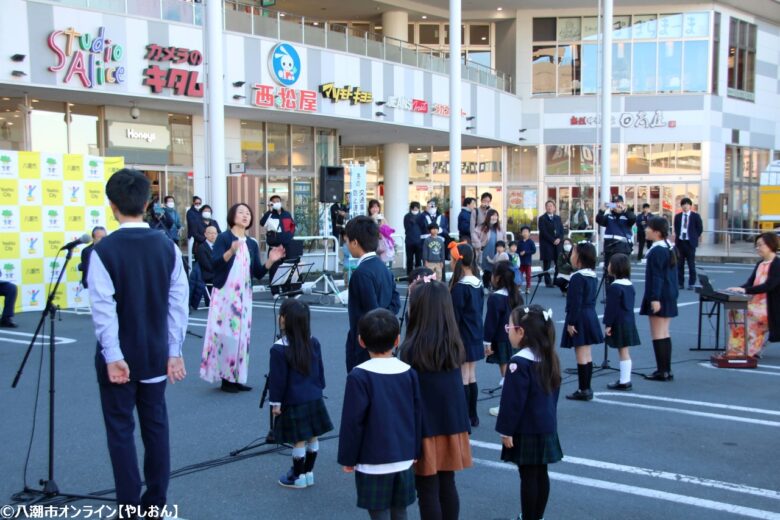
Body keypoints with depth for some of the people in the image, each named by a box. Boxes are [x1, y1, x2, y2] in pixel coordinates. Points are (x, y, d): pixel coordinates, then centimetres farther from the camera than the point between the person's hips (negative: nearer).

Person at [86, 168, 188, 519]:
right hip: (156, 355, 4)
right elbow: (178, 302, -2)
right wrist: (174, 351, 2)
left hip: (120, 358, -4)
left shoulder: (104, 251, -13)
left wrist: (113, 356, -13)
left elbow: (104, 309, -16)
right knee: (155, 425, 13)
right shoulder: (168, 247, -1)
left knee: (121, 430, 6)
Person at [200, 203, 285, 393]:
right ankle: (225, 379, 1)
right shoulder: (224, 237, -2)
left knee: (242, 334, 6)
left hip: (243, 295, 6)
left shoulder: (252, 244, 12)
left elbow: (258, 273, 9)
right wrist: (231, 251, -30)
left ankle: (237, 378, 12)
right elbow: (214, 262, -15)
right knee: (225, 333, -6)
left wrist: (271, 260, -6)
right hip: (225, 293, -6)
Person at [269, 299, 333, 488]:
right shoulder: (314, 343, 1)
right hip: (314, 400, 6)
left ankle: (298, 476, 17)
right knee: (312, 437, 13)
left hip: (293, 402, -6)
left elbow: (278, 379, -11)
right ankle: (308, 472, 27)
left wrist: (275, 402, -2)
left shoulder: (280, 349, -17)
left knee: (299, 440, 4)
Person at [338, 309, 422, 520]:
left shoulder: (359, 376, -15)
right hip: (404, 460, 5)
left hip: (373, 462, -5)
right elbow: (418, 416, 5)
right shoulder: (409, 372, -1)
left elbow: (352, 422, -13)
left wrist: (347, 459, -1)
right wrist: (415, 452, 17)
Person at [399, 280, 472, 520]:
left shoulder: (411, 349, -16)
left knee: (427, 490, 5)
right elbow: (454, 388, 6)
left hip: (425, 429, -5)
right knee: (447, 486, 15)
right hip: (452, 425, 5)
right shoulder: (454, 344, 1)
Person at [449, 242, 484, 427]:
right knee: (471, 377, 15)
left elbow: (455, 317, -17)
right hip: (475, 336, 8)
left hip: (463, 338, -8)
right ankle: (473, 415, 22)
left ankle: (465, 418, 4)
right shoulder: (478, 284, 6)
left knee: (463, 379, -1)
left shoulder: (459, 287, -19)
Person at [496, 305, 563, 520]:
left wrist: (506, 430, -11)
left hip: (525, 431, -8)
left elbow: (513, 401, -19)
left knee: (528, 476, 1)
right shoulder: (550, 358, 5)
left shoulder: (520, 362, -21)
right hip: (546, 428, 8)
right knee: (540, 474, 15)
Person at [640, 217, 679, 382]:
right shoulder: (669, 248, 12)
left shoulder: (657, 251, -16)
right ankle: (666, 370, 16)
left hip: (658, 297, -10)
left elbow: (657, 276, -21)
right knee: (665, 334, 13)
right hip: (669, 296, 10)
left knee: (658, 335, -5)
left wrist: (655, 298, -22)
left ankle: (662, 371, -3)